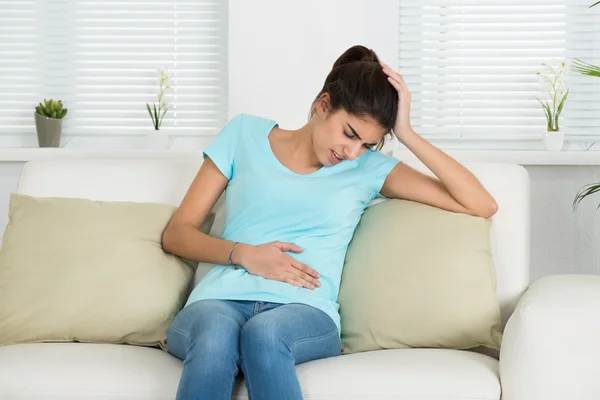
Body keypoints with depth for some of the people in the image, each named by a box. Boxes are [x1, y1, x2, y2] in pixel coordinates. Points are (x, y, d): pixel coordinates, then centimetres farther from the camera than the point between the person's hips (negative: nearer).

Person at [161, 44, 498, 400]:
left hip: (305, 312, 0)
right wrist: (243, 254, -3)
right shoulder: (246, 134, 17)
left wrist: (408, 134, 6)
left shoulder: (370, 168, 17)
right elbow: (176, 233, 16)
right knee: (215, 334, -39)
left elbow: (482, 205, 10)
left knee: (264, 333, -39)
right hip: (220, 302, 1)